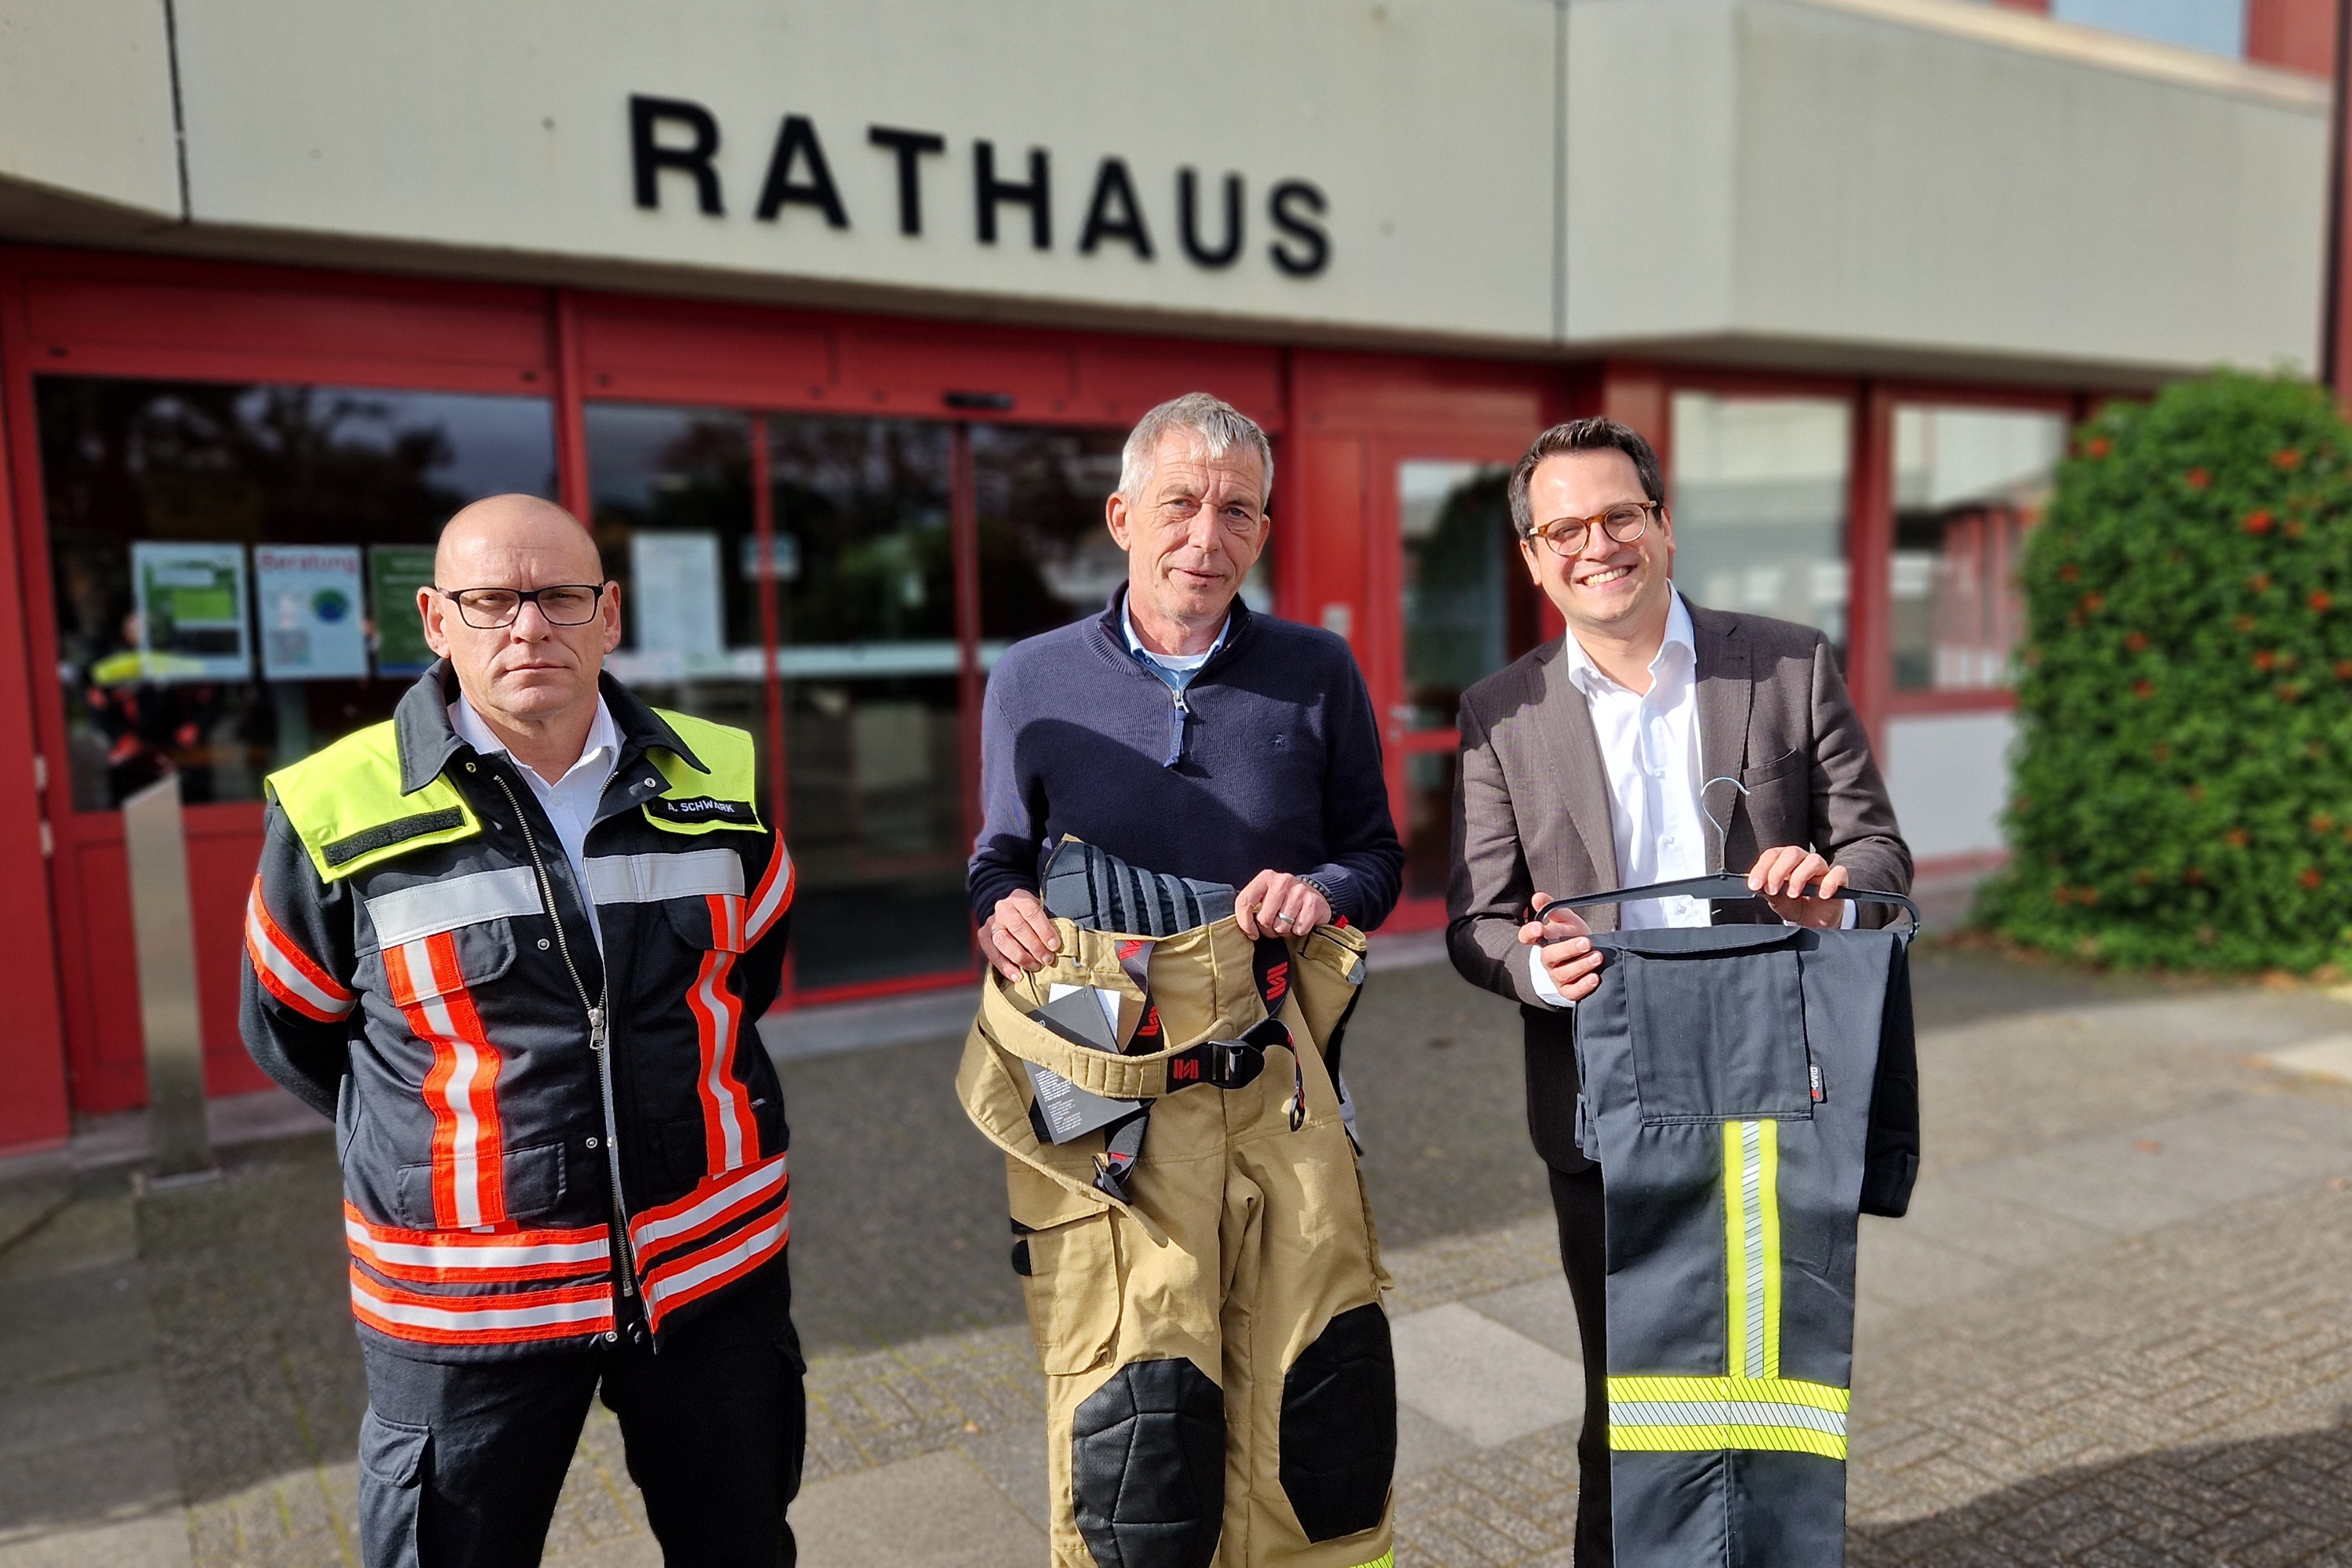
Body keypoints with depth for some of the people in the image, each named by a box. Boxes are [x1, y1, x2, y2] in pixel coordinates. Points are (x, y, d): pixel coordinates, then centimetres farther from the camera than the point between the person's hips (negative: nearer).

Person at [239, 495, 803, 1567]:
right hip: (465, 1299, -2)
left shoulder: (713, 783, -2)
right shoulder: (341, 816, -10)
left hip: (715, 1262, 3)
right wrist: (452, 1124, 7)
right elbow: (291, 1032, 6)